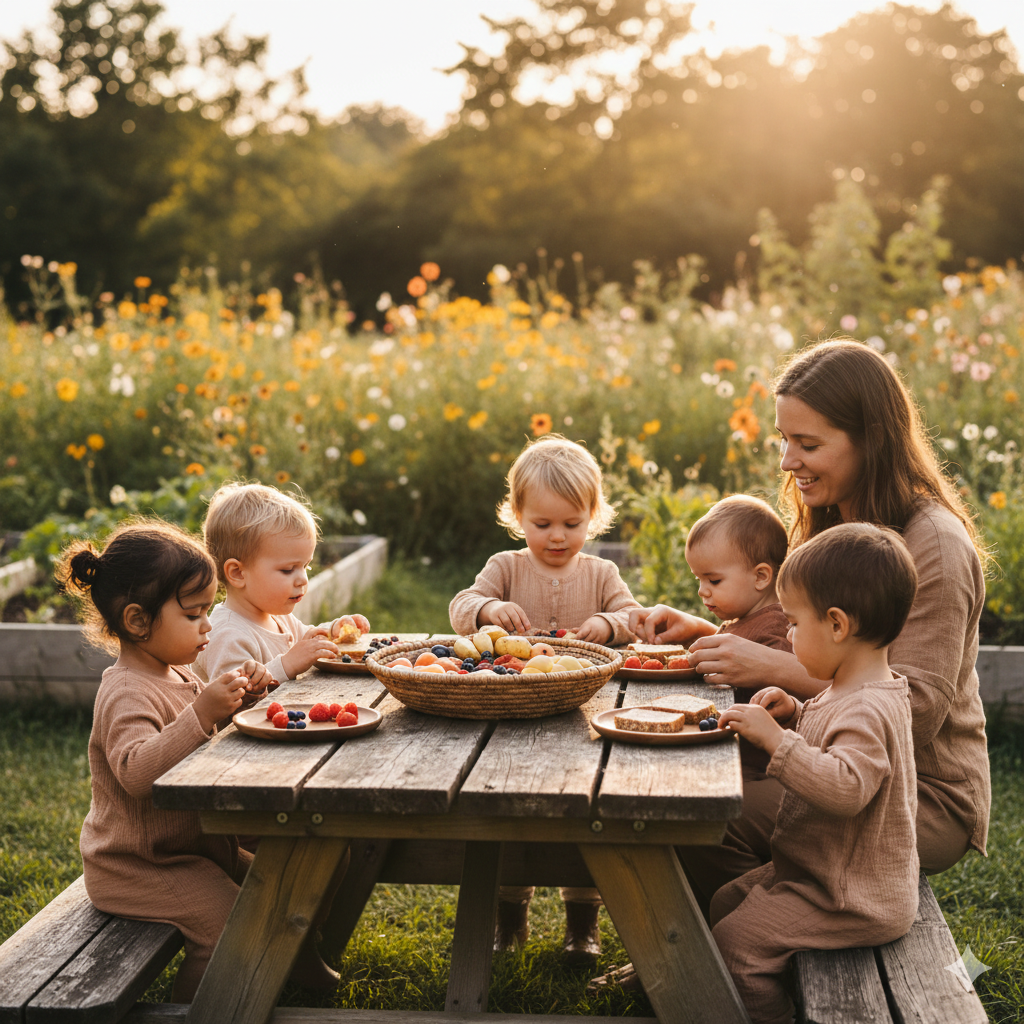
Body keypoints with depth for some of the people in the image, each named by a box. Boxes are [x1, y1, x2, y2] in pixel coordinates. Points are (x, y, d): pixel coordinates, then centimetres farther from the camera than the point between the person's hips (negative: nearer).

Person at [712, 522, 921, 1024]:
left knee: (735, 941, -12)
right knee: (726, 902, 19)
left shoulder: (867, 710, -28)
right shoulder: (851, 694, 6)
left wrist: (776, 739, -40)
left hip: (851, 900, -11)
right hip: (820, 870, 11)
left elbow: (845, 786, -41)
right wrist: (796, 714, 7)